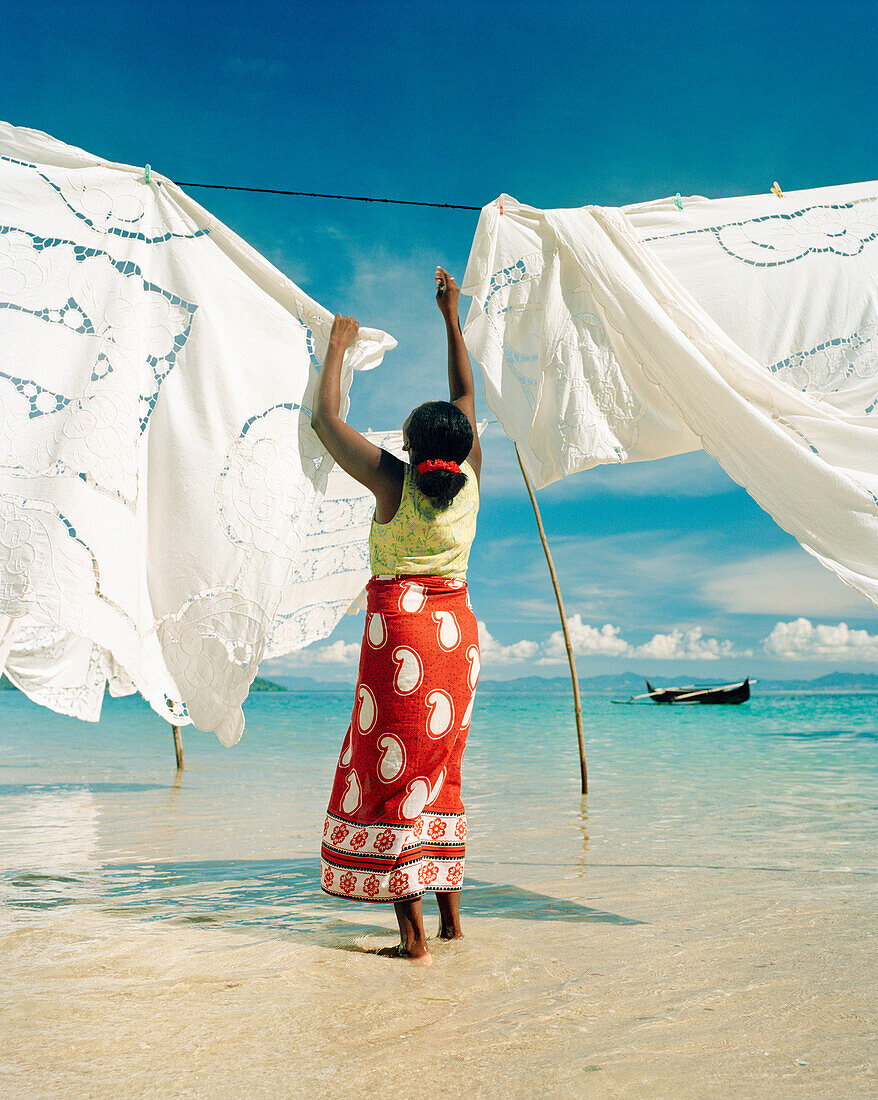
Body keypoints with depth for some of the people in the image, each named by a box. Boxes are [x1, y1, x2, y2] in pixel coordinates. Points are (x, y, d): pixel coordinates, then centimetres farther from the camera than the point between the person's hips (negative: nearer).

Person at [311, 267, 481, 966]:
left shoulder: (392, 479, -10)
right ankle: (451, 915, 21)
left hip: (400, 627, -6)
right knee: (438, 768, 15)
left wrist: (338, 349, 14)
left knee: (391, 773, 0)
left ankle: (414, 936, 0)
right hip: (458, 630, 6)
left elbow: (325, 418, 1)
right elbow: (467, 396, 17)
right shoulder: (471, 478, 2)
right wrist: (452, 318, 24)